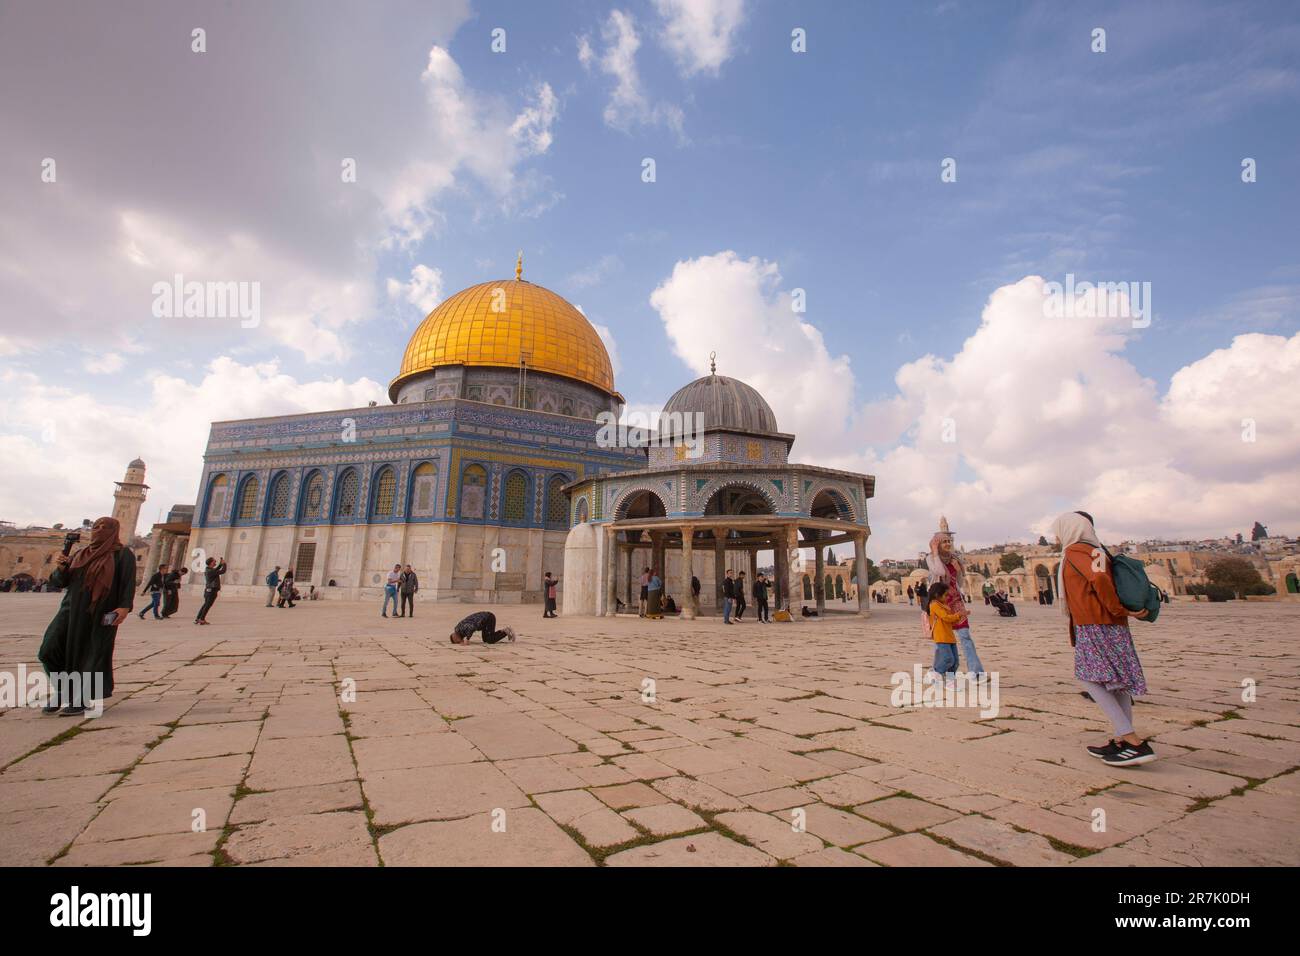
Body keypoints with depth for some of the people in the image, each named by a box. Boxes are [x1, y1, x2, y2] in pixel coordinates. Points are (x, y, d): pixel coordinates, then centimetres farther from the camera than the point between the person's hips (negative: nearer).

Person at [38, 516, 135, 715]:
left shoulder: (123, 555, -1)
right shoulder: (81, 554, 16)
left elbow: (129, 583, -8)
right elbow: (61, 581, 16)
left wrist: (125, 607, -21)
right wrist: (61, 568, -6)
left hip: (99, 614, -5)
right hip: (72, 609, 6)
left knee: (91, 655, -1)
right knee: (50, 649, -4)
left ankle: (81, 701, 12)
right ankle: (61, 691, 17)